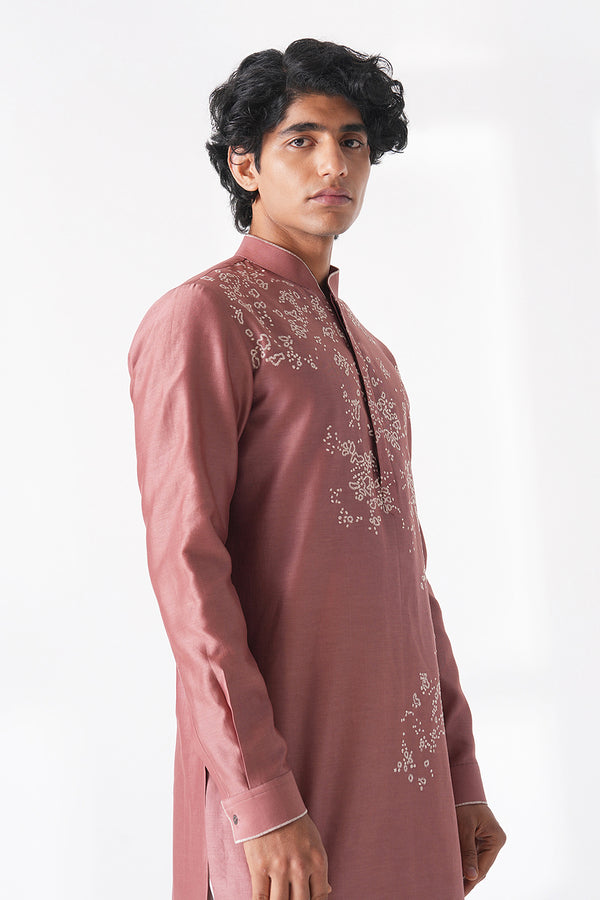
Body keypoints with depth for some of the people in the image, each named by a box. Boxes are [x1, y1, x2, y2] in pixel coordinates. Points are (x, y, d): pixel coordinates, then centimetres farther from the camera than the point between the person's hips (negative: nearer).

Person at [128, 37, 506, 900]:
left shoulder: (370, 357, 18)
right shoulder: (202, 317, -6)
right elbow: (187, 563, -15)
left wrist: (461, 777, 14)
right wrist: (263, 797, -20)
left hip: (404, 778, 7)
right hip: (281, 772, -7)